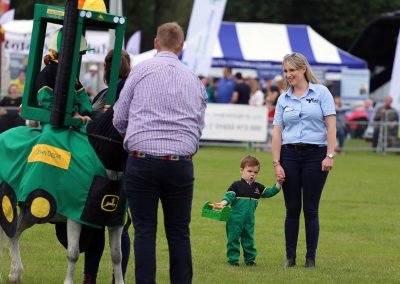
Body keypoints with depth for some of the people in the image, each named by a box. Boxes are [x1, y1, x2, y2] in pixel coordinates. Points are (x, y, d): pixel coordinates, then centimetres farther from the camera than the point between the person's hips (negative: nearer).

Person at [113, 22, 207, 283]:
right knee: (179, 232, 8)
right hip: (181, 162, 2)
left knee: (145, 231, 1)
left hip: (142, 161, -2)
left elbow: (119, 119, 7)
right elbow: (199, 126, 16)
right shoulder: (194, 79, 11)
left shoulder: (141, 70, 2)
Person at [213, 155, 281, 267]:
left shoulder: (258, 187, 10)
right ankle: (233, 259, 8)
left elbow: (269, 192, 12)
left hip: (249, 220, 4)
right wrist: (223, 203, -30)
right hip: (235, 219, -4)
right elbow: (229, 196, -12)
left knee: (249, 239, 11)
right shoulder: (236, 185, -5)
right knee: (233, 239, 1)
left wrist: (278, 185, -1)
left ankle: (250, 259, 19)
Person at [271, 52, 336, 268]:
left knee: (310, 209, 1)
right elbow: (277, 133, 7)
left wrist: (330, 155, -12)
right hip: (289, 155, 3)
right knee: (292, 209, 4)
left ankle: (311, 258, 8)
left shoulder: (321, 92, 1)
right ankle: (290, 257, 11)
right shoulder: (283, 99, 10)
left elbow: (331, 125, -4)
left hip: (315, 154, -3)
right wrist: (276, 164, -1)